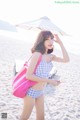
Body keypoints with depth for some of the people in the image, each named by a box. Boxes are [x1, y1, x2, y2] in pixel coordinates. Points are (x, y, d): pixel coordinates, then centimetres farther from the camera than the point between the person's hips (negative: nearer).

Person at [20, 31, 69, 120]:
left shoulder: (50, 56, 2)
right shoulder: (37, 54, -20)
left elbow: (66, 59, -7)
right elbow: (29, 75, -24)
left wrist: (60, 43, -9)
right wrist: (49, 81, -22)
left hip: (40, 91, 7)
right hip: (31, 91, -7)